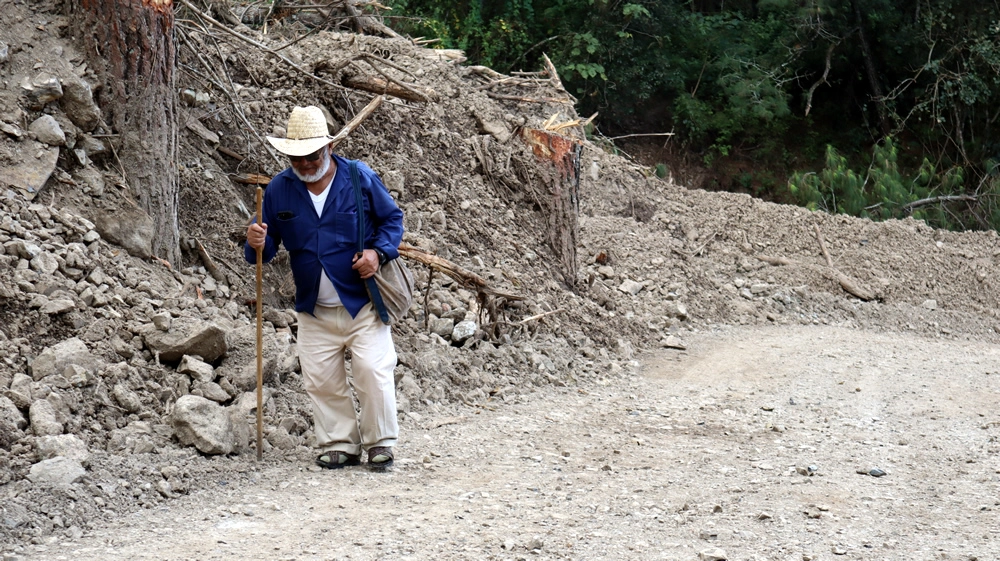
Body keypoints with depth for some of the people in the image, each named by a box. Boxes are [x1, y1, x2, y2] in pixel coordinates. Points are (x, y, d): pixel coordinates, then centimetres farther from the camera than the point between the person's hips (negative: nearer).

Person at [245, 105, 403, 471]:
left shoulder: (360, 178, -5)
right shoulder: (279, 190, 1)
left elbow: (392, 219, 5)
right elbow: (270, 241, 7)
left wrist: (379, 252, -13)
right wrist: (257, 245, -18)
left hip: (363, 303, -3)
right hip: (314, 311, 3)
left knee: (373, 373, -6)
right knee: (321, 381, 3)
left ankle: (380, 443, 7)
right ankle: (340, 444, 17)